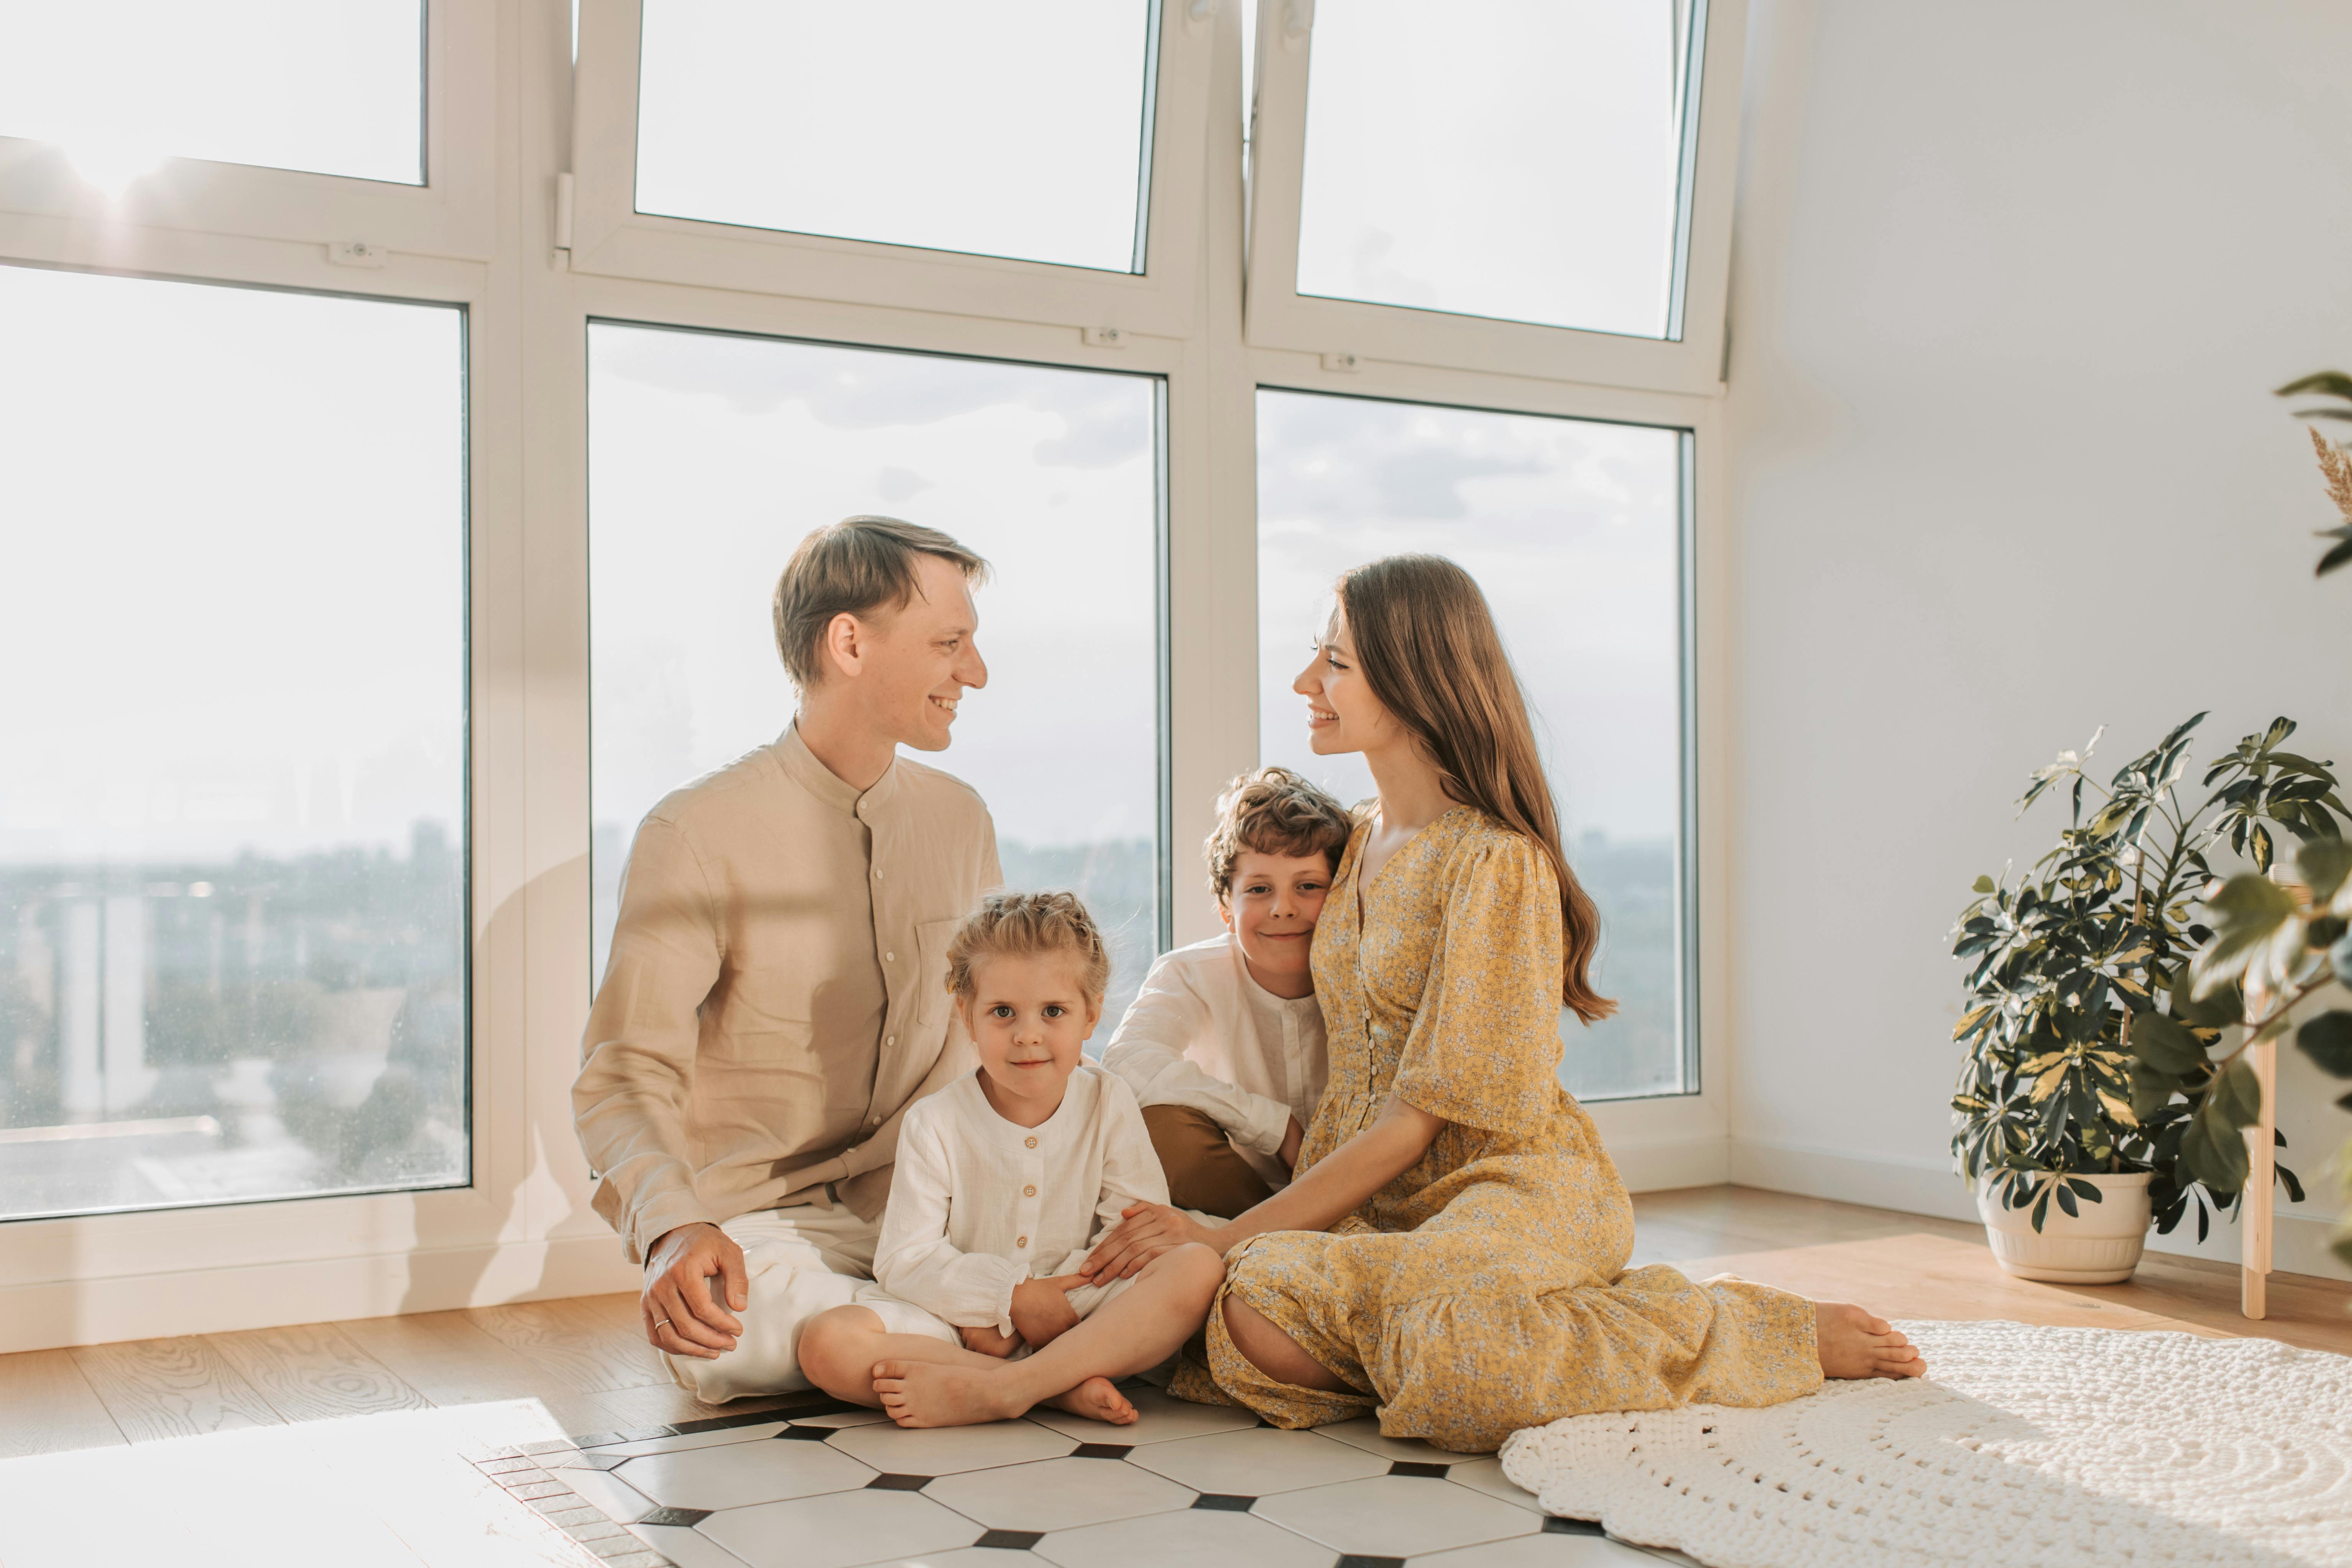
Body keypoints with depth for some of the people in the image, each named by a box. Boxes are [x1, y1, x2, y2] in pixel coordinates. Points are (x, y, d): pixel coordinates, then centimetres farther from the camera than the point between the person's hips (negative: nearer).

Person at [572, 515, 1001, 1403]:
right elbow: (627, 1075, -12)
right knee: (725, 1347, -38)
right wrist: (675, 1228, -31)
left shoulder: (959, 819, 10)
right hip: (763, 1216, -4)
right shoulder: (697, 833, -9)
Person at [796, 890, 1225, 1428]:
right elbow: (905, 1260, -7)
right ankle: (1065, 1387, -27)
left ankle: (994, 1390, -33)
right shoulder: (935, 1126, -3)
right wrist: (1012, 1296, -19)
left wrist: (1061, 1306, -19)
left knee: (1198, 1267, -27)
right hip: (964, 1327, 0)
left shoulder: (1109, 1106, 0)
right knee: (828, 1345, -27)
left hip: (1086, 1321, 1)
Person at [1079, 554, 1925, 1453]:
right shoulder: (1365, 844, 14)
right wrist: (1282, 1236, 5)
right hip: (1380, 1203, 6)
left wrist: (1236, 1237, -15)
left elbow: (1428, 1113, -16)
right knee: (1257, 1318, -27)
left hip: (1515, 1187, -6)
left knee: (1456, 1345, -39)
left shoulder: (1496, 862, -13)